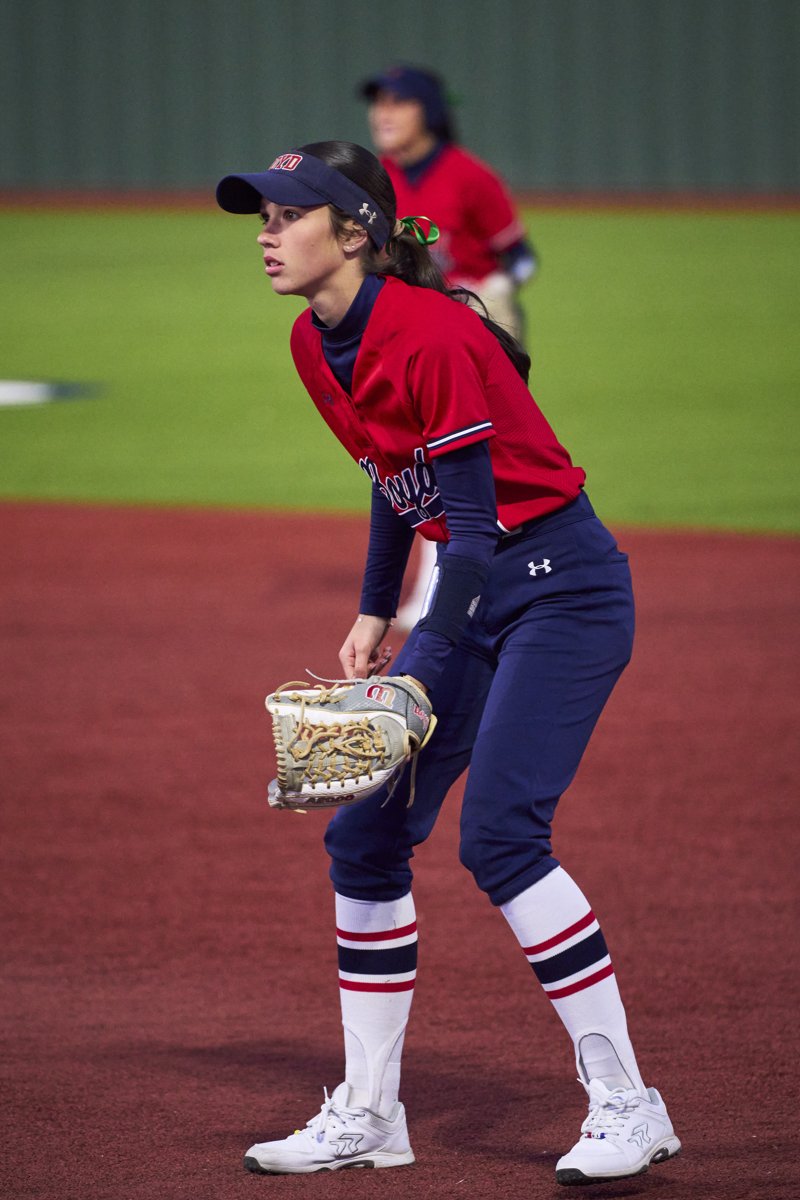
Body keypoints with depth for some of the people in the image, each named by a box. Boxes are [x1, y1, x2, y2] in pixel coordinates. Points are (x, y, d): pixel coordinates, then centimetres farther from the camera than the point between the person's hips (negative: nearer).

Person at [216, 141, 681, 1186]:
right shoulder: (316, 345, 4)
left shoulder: (431, 337, -23)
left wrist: (425, 680, -31)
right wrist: (374, 618, 12)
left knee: (499, 833, -20)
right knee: (363, 834, 5)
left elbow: (476, 518, -25)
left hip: (564, 584, -9)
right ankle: (367, 1117, 14)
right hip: (473, 590, 9)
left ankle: (627, 1107, -12)